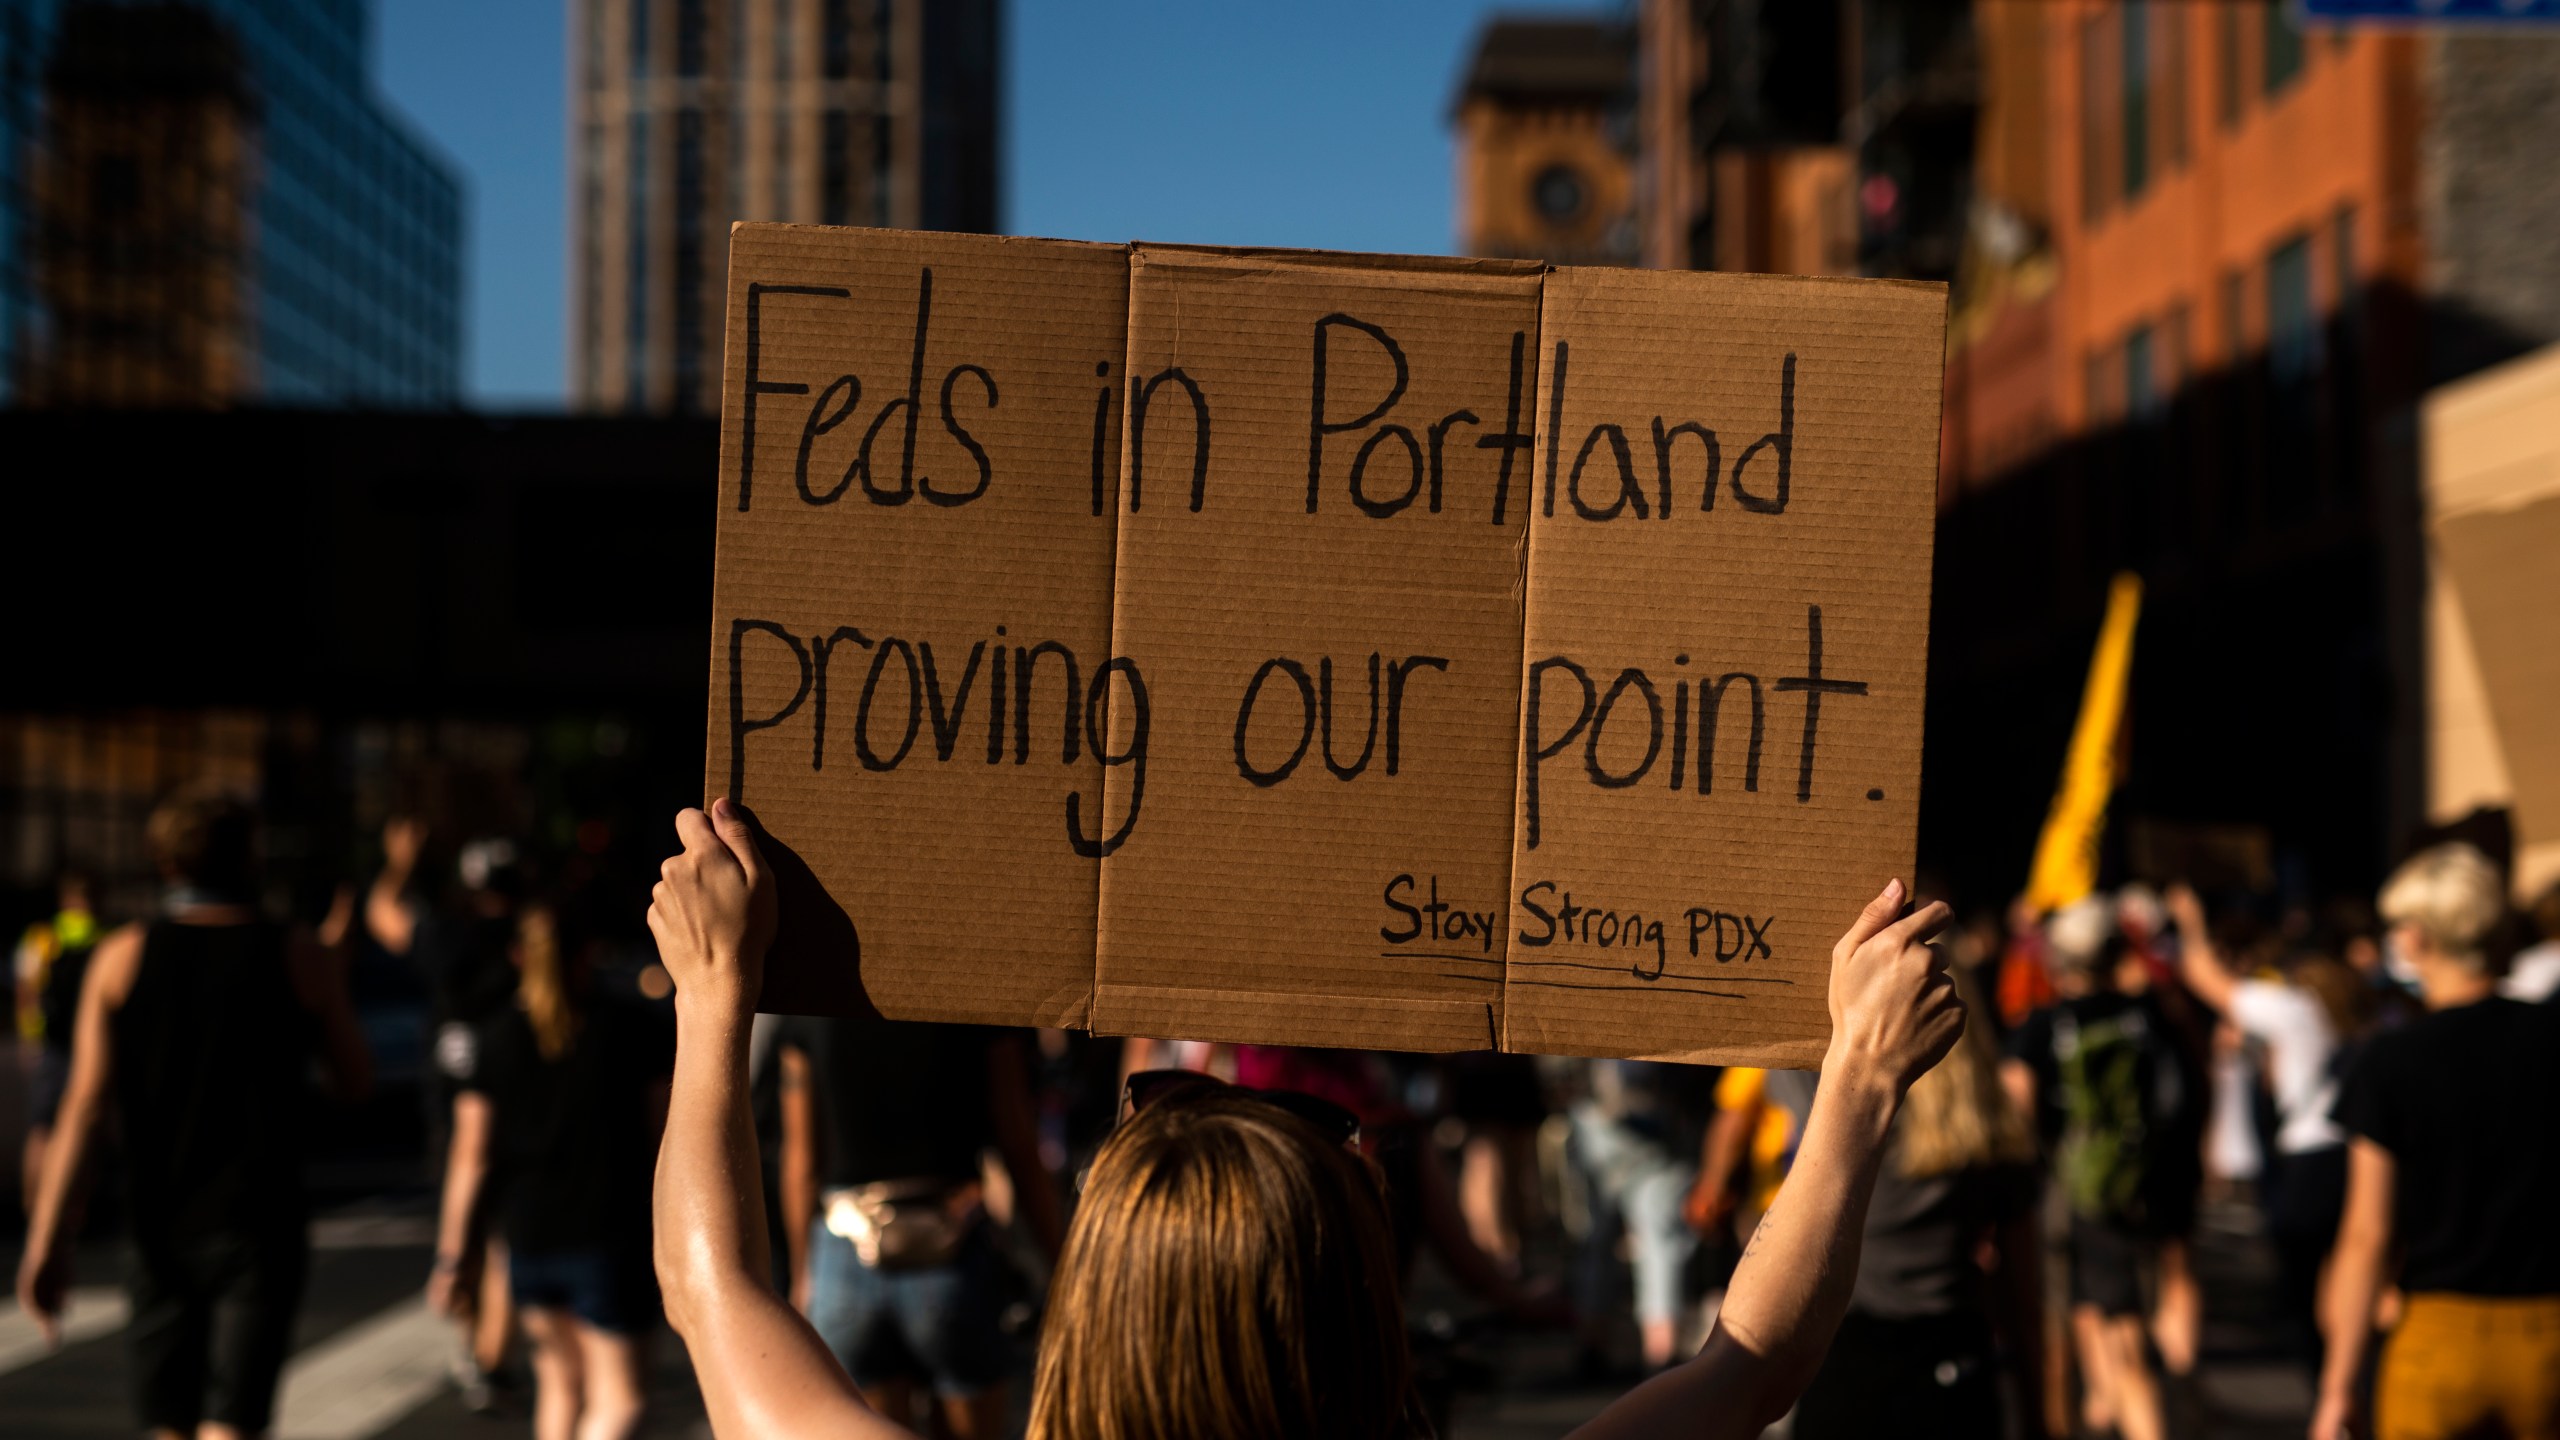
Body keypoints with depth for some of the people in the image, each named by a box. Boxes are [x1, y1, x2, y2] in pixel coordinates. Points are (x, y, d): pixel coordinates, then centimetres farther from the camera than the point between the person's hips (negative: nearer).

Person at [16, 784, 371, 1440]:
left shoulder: (121, 958, 0)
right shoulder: (302, 961, -3)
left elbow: (84, 1103, -6)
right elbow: (355, 1083, 8)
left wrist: (47, 1234, -7)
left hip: (160, 1230, 2)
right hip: (258, 1233, -2)